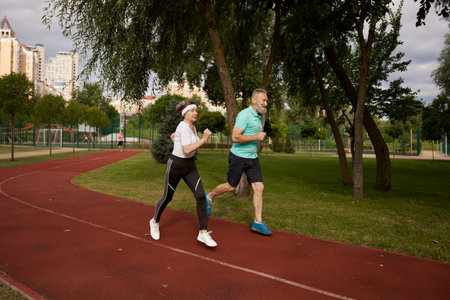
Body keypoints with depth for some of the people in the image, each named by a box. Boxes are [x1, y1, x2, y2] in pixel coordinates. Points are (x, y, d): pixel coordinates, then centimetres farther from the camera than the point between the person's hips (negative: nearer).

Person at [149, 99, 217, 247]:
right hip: (175, 165, -7)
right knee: (167, 197, 12)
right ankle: (155, 221, 40)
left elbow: (173, 136, 22)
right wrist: (204, 139, -28)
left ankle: (203, 233, -3)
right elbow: (187, 150, -30)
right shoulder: (183, 127, -20)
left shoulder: (192, 127, 6)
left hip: (190, 166, 7)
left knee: (201, 196, -8)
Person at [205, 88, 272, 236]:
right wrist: (256, 137, -22)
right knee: (231, 186, 9)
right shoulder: (244, 115, -18)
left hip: (252, 158, 7)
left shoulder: (258, 116, 11)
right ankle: (209, 197, 37)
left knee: (259, 187, -2)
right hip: (238, 157, -7)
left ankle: (258, 222, 4)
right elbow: (235, 137, -25)